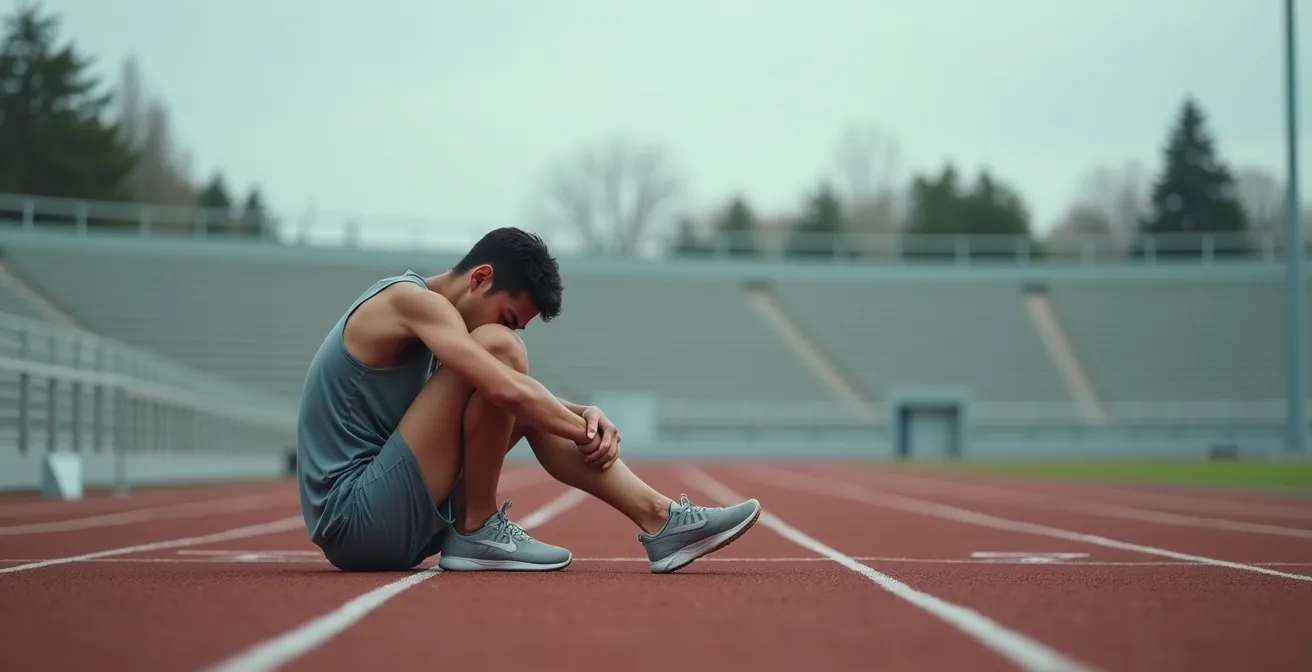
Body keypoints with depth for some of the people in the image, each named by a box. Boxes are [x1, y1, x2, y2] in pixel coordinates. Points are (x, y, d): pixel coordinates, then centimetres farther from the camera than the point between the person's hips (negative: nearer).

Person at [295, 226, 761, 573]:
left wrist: (584, 417, 3)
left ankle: (659, 519, 3)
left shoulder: (421, 313, 17)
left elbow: (517, 394, 22)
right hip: (354, 519, -10)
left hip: (383, 520, 10)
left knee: (536, 409, 11)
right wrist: (591, 435, -11)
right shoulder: (409, 299, -13)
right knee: (499, 348, -18)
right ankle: (476, 531, -11)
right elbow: (507, 390, -25)